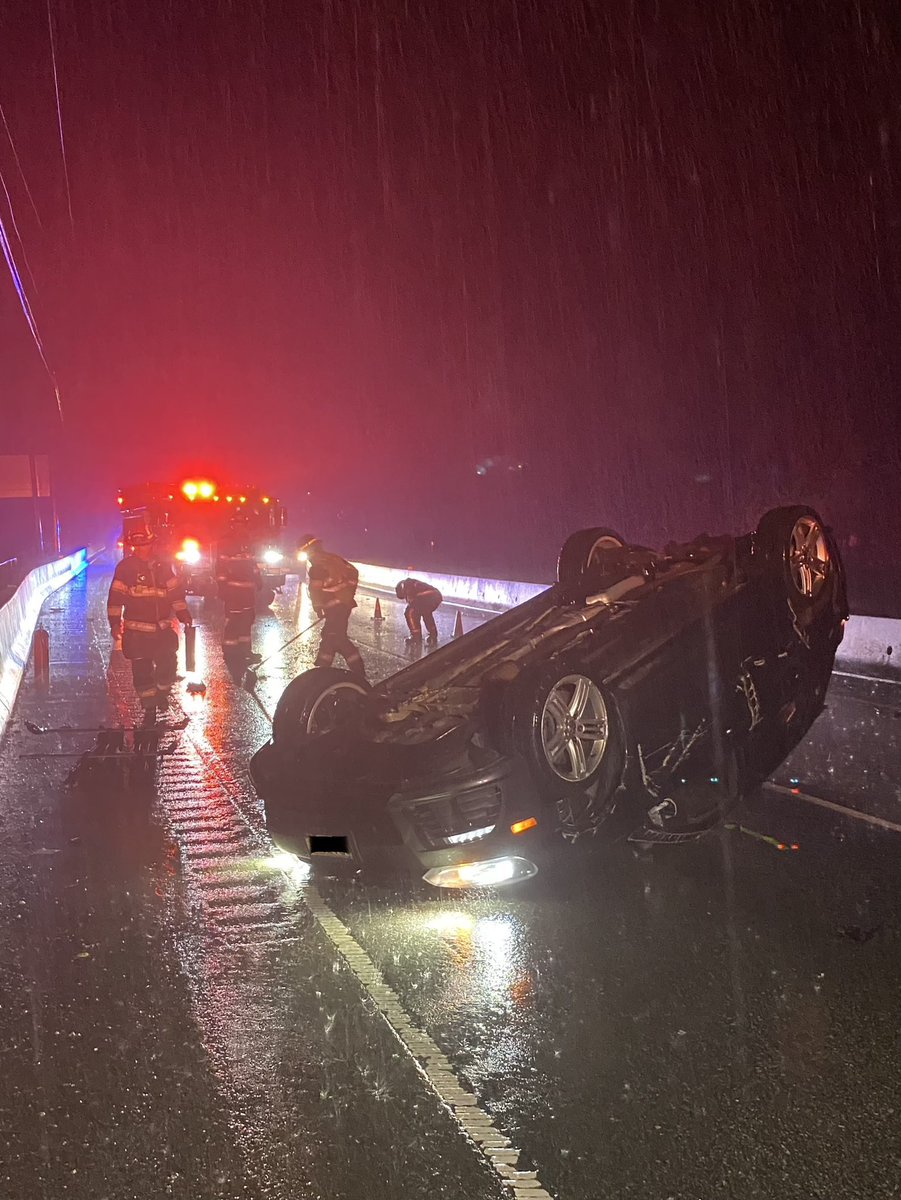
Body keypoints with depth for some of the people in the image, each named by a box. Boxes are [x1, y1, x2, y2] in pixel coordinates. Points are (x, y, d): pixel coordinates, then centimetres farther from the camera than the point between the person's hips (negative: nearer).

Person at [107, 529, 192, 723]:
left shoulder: (163, 565, 5)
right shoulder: (126, 567, -5)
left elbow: (176, 591, 14)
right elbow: (116, 596, -6)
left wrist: (183, 614, 10)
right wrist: (115, 622, -12)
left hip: (163, 627, 2)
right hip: (137, 630, -2)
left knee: (168, 665, -3)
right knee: (142, 670, 2)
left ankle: (162, 692, 25)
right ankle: (149, 708, 15)